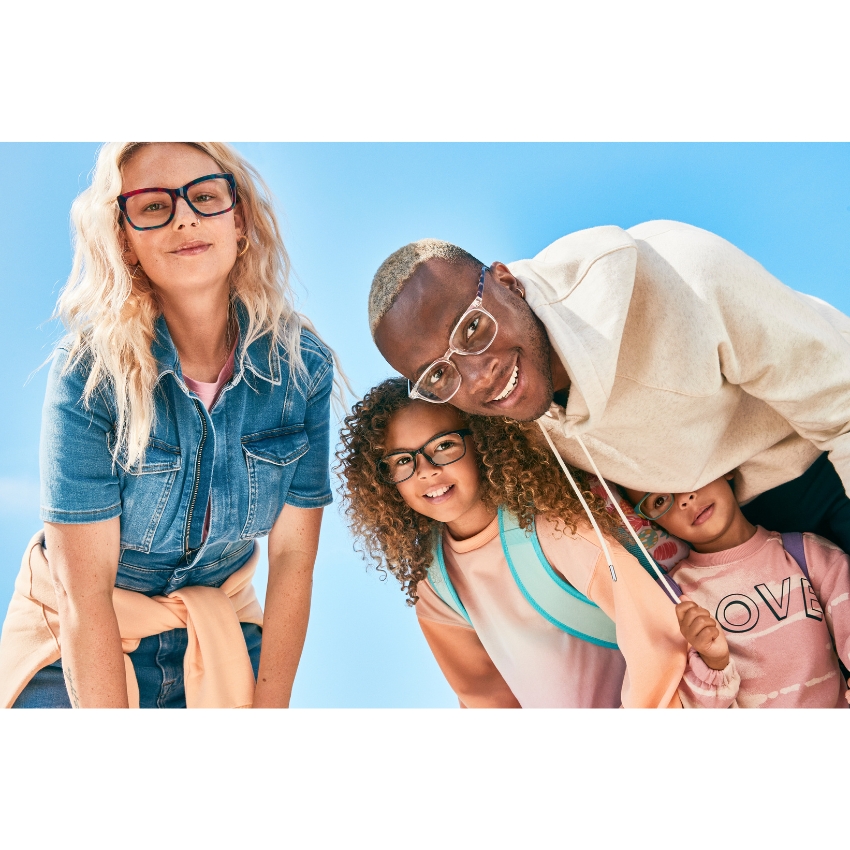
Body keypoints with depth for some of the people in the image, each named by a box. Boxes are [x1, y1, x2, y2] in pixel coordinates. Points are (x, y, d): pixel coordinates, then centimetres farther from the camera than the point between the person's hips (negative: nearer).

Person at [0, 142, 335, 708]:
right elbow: (85, 592, -22)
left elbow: (292, 557, -11)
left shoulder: (303, 365, -15)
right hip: (79, 644, -2)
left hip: (221, 628, 3)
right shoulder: (88, 371, -24)